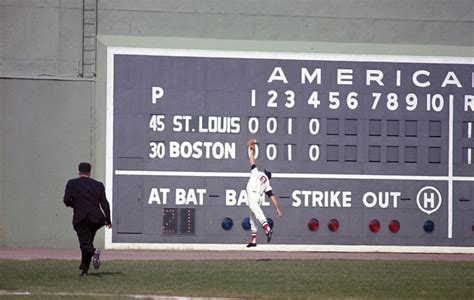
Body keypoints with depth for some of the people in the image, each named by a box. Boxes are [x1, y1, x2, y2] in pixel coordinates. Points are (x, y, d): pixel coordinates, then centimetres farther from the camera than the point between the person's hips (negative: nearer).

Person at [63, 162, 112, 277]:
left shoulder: (72, 183, 6)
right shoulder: (98, 185, 10)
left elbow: (66, 200, -3)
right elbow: (104, 203, 4)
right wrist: (108, 220, 6)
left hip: (80, 218, -3)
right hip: (95, 217, 3)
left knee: (85, 244, -4)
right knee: (88, 241, 17)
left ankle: (94, 252, -37)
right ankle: (84, 269, 15)